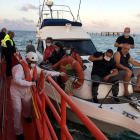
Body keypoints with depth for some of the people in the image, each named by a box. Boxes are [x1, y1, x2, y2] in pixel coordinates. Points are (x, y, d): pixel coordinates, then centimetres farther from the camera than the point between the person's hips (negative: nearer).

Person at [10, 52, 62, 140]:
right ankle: (18, 132, 11)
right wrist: (31, 83, -39)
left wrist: (58, 73, -11)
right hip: (16, 91, -6)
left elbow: (44, 72, -2)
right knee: (17, 111, -4)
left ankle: (26, 116, 61)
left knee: (28, 106, 24)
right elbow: (16, 80, -35)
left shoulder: (35, 68, -4)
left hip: (27, 92, 6)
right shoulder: (19, 67, -25)